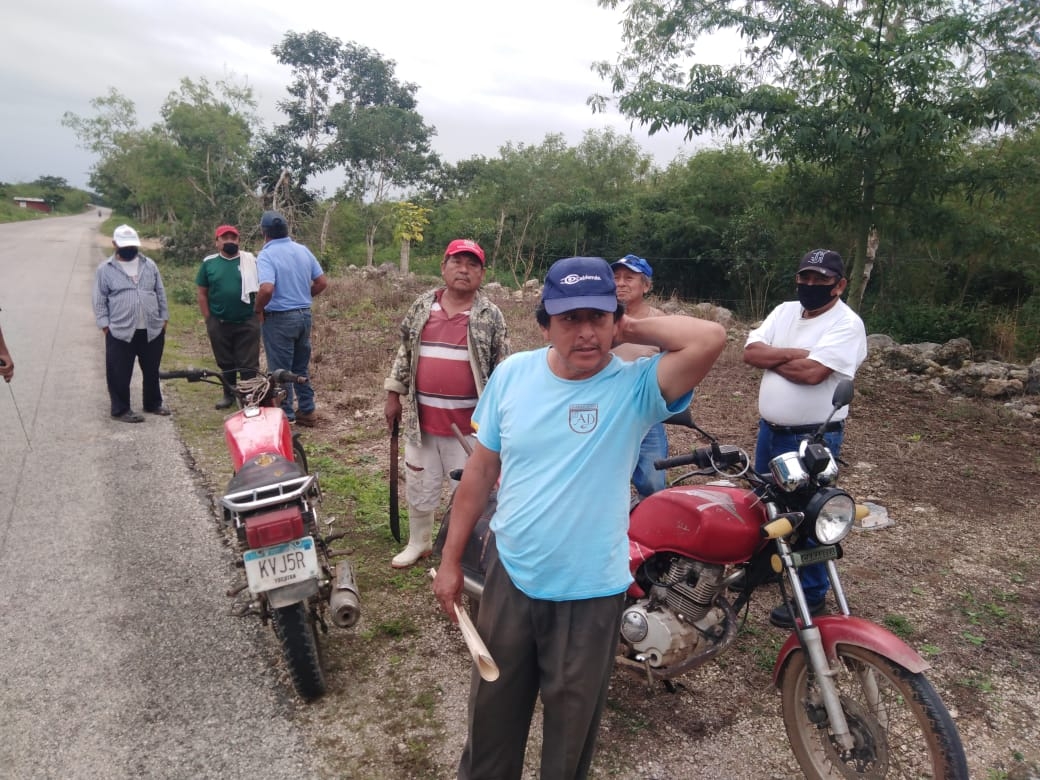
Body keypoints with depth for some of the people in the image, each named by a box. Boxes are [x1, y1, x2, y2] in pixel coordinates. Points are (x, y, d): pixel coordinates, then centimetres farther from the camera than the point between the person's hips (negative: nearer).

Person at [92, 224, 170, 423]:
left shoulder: (149, 265, 8)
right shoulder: (105, 269, -1)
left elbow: (160, 293, 12)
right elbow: (100, 301, 0)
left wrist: (164, 319, 8)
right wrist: (105, 325, -6)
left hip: (152, 330, 3)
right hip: (120, 332, -3)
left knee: (152, 371, 15)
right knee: (120, 374, 3)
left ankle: (153, 403, 30)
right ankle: (121, 409, 15)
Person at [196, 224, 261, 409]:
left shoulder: (251, 261, -1)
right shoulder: (209, 262, 2)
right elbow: (201, 293, 5)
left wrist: (259, 314, -3)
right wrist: (208, 320, 1)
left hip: (247, 323, -2)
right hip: (219, 324, 2)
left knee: (248, 364, 1)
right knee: (225, 363, 14)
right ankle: (229, 395, 28)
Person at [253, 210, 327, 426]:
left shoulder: (266, 255, -15)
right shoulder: (303, 250, 4)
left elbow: (266, 289, -30)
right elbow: (322, 282, 7)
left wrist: (257, 309, -12)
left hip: (279, 318, -6)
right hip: (304, 315, 7)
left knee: (280, 371, 4)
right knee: (302, 367, 18)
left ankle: (286, 415, 10)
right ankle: (307, 411, 23)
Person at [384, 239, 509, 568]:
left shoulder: (490, 315, -5)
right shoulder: (422, 305, 4)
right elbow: (405, 351, 11)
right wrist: (394, 394, 9)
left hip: (469, 422, -3)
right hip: (422, 418, 3)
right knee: (420, 485, 16)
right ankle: (418, 543, 36)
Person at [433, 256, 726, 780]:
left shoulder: (636, 387, -16)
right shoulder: (512, 374, -5)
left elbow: (710, 338, -35)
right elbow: (481, 470, 2)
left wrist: (633, 329, -19)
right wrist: (451, 559, 5)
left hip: (590, 594, -3)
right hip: (509, 578, 3)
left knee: (571, 726, 21)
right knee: (492, 711, 25)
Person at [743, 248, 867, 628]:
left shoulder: (847, 324, -15)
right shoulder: (784, 311, 6)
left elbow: (812, 372, -27)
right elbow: (750, 352, -6)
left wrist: (771, 357, -11)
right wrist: (792, 354, -19)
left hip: (814, 438, -7)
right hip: (770, 429, 8)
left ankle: (813, 595, 20)